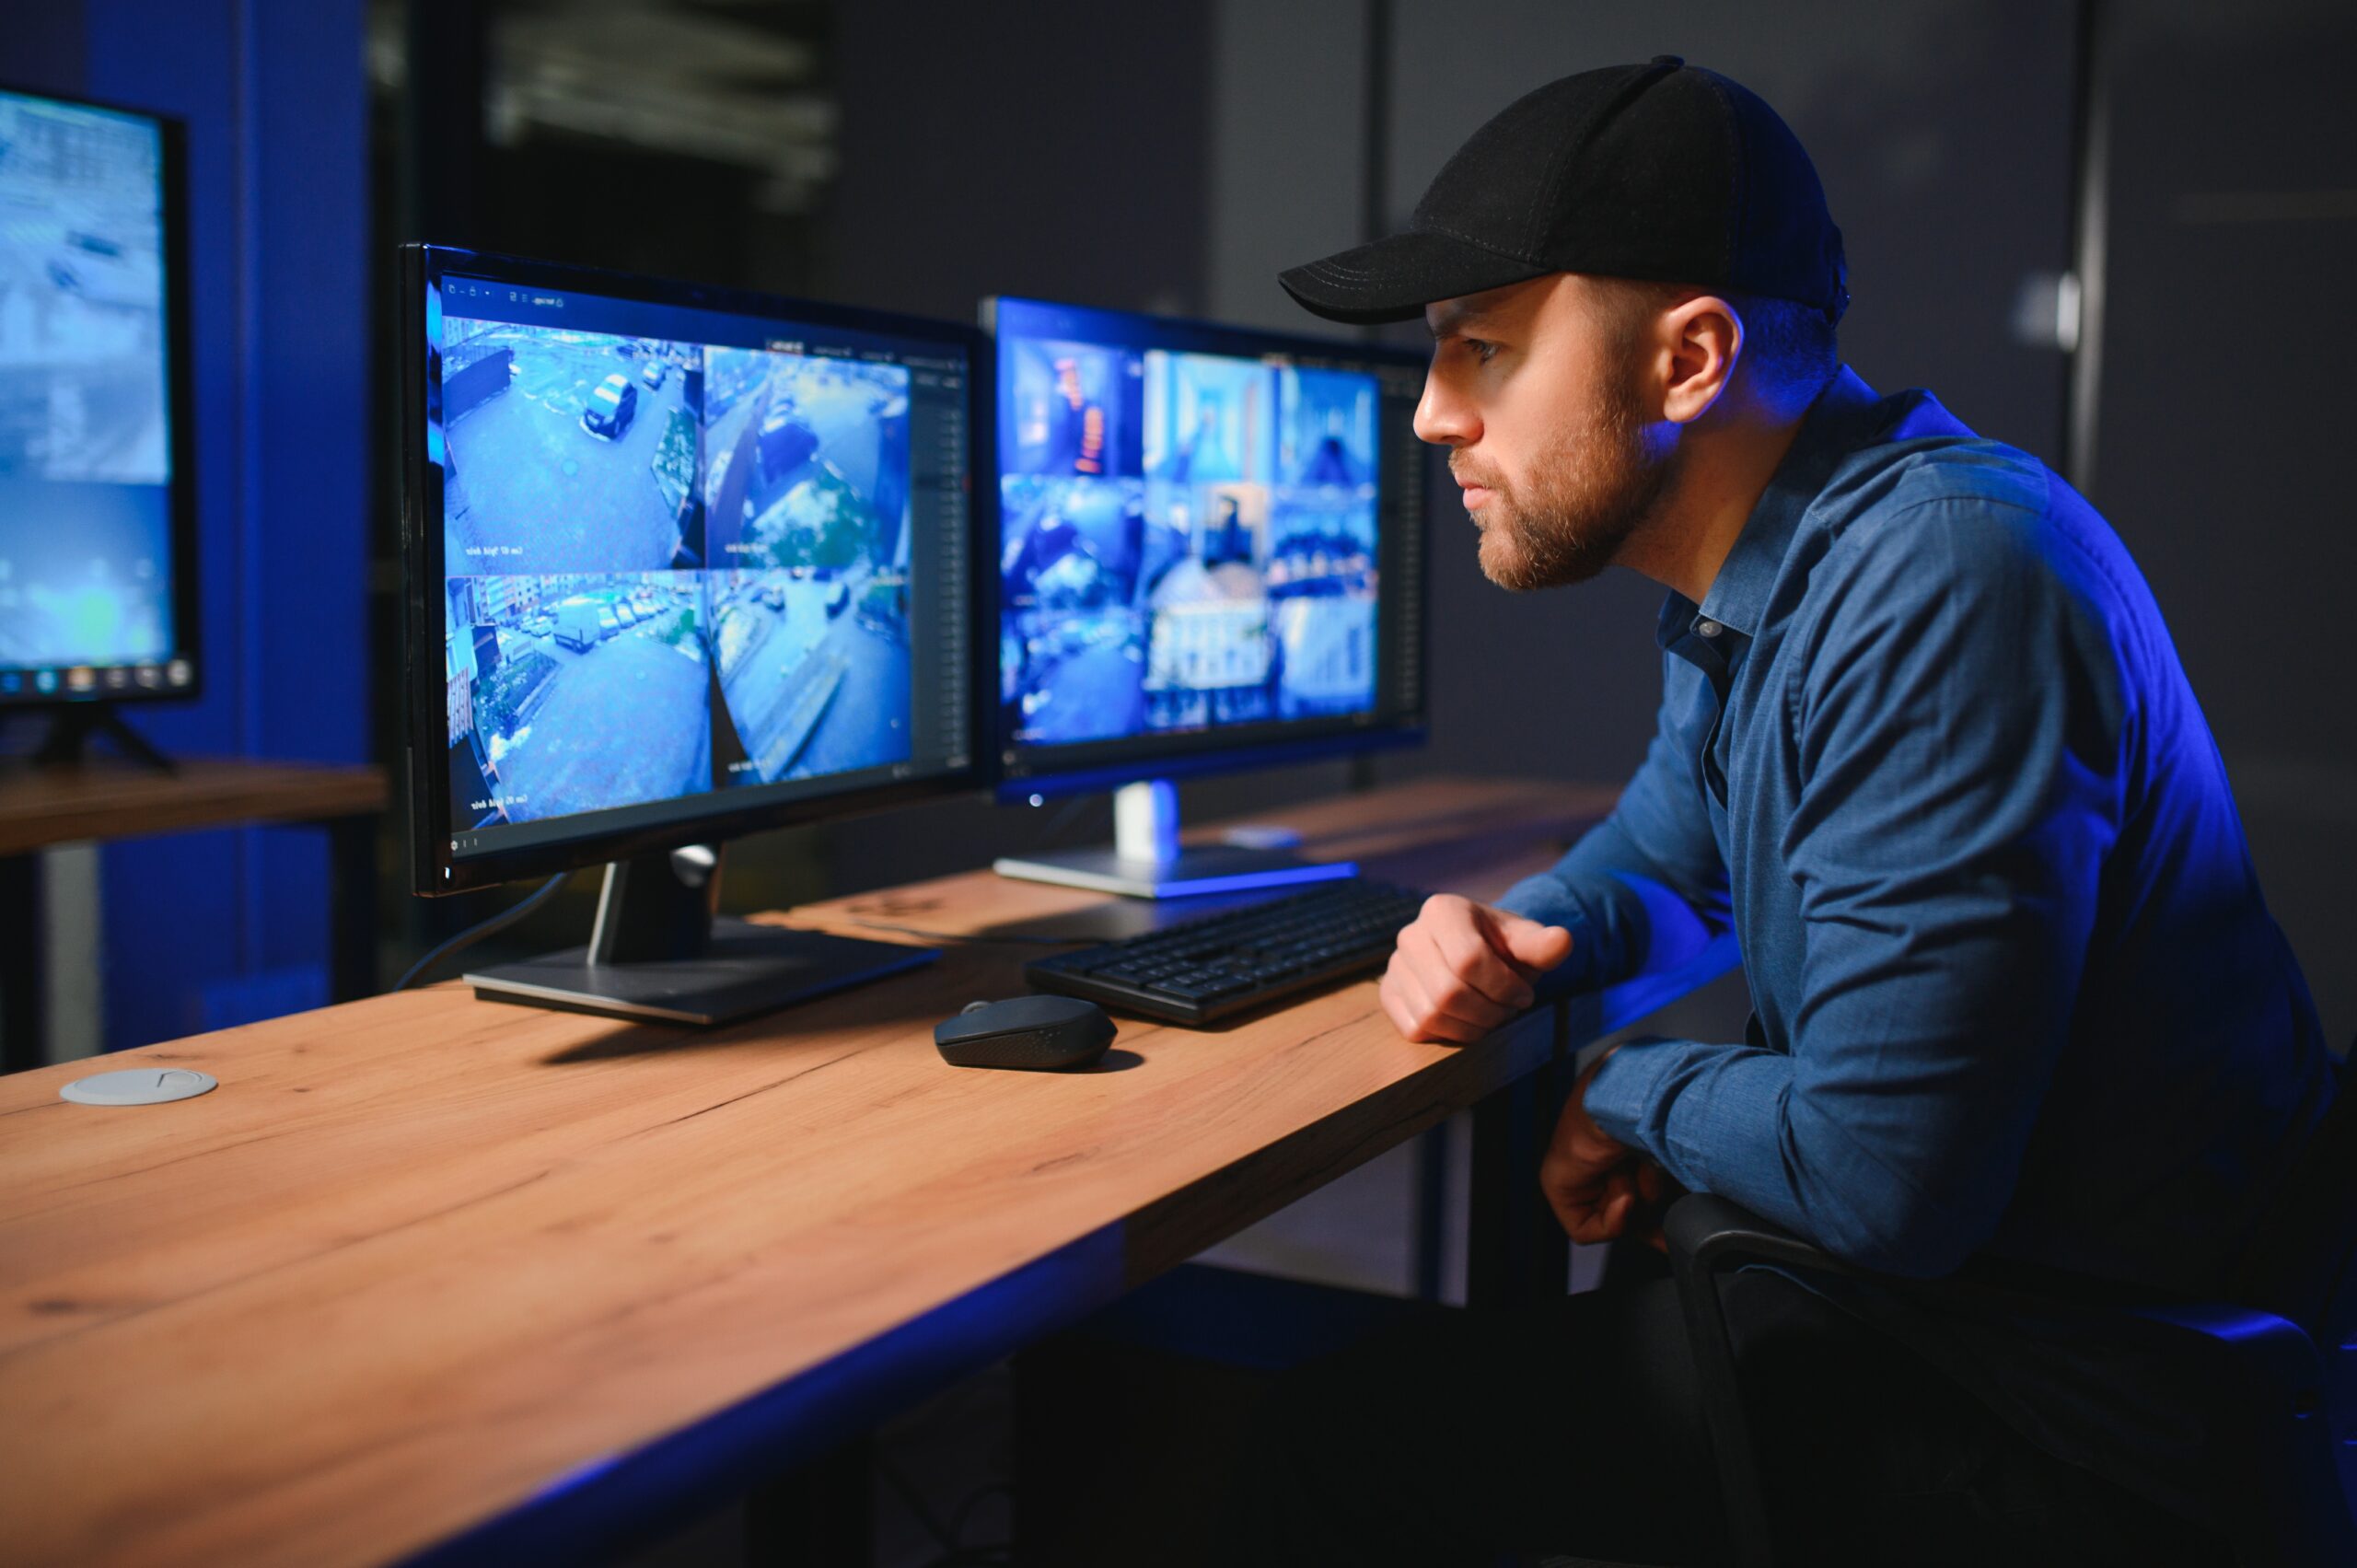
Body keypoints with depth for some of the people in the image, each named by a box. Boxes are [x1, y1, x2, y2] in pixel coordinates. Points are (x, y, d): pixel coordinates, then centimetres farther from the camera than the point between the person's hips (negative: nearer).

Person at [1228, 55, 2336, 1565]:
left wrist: (1635, 1089, -9)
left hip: (2073, 1421, -9)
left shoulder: (1942, 590, -29)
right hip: (1907, 1282, 9)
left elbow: (1879, 1184, -30)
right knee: (1341, 1415, 15)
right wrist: (1515, 937, 1)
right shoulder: (1755, 577, 5)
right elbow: (1661, 848, 24)